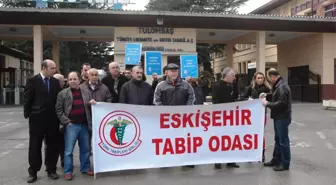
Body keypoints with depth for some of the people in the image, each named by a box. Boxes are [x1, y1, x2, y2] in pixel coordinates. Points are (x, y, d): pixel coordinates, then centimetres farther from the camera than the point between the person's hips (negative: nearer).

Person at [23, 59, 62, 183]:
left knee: (53, 146, 9)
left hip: (53, 119, 3)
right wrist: (28, 114, -6)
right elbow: (27, 99, -3)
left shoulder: (55, 82, 6)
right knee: (35, 146, 7)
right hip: (37, 118, -3)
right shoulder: (32, 81, -4)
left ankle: (51, 170, 22)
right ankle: (33, 172, 20)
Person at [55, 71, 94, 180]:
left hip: (84, 125, 3)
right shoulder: (62, 93, 0)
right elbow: (59, 110, -2)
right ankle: (68, 171, 14)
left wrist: (92, 104, -5)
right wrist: (66, 122, -9)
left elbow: (90, 108, 18)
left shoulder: (86, 93, 10)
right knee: (68, 150, 1)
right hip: (71, 125, -3)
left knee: (85, 149, 13)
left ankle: (85, 168, 27)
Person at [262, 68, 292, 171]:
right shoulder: (278, 85, 13)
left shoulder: (282, 86, -20)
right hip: (279, 117, 10)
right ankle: (276, 160, 29)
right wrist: (268, 101, 3)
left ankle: (285, 164, 11)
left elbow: (281, 103, -26)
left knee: (283, 141, 0)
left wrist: (267, 104, -18)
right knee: (278, 139, 18)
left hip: (282, 117, -10)